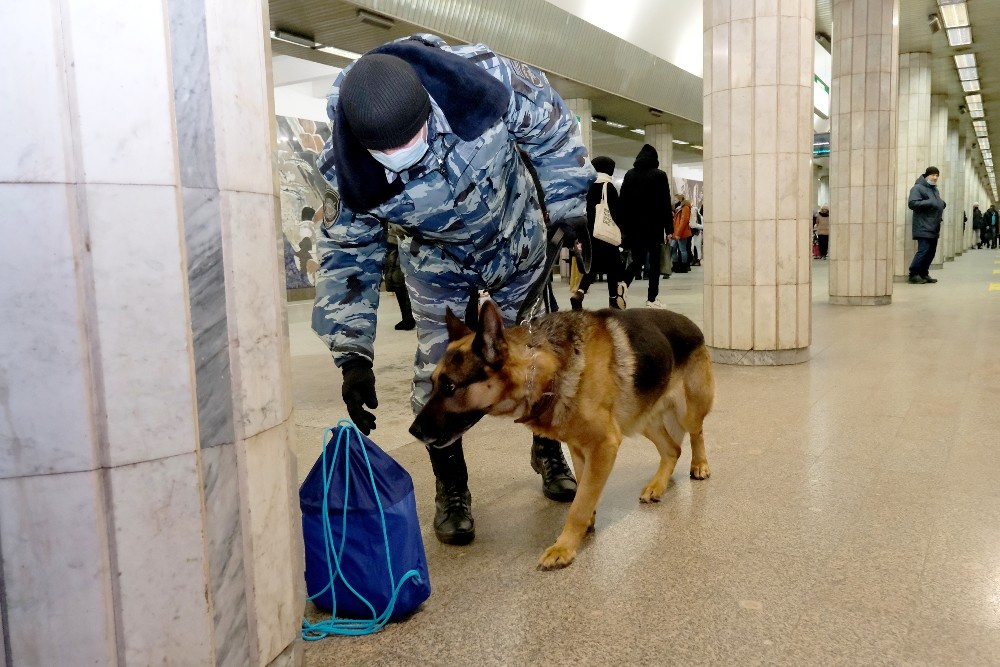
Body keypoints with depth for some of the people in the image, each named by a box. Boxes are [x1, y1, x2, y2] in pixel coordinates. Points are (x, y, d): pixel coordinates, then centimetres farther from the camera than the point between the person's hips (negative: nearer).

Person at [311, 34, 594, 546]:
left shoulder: (484, 80, -35)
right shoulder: (348, 171, -31)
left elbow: (552, 127, -14)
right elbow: (348, 256, -17)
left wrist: (569, 206, -9)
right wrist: (353, 356, -22)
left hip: (519, 241, 1)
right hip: (440, 266, 0)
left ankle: (550, 455, 35)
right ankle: (451, 490, 18)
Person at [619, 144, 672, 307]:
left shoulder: (629, 175, 7)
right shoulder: (659, 175, -3)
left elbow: (623, 201, 6)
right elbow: (666, 203, -5)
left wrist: (624, 227, 9)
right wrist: (669, 227, -2)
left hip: (634, 226, 3)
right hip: (654, 226, -3)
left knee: (637, 260, 9)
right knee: (654, 262, 5)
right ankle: (651, 298, 5)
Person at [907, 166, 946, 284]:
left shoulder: (934, 189, 21)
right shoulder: (918, 188, -7)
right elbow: (912, 203, -18)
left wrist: (942, 204, 11)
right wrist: (930, 203, -22)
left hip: (934, 227, 9)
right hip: (924, 227, -9)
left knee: (931, 251, 8)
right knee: (923, 250, -14)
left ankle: (923, 274, 15)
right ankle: (914, 274, -6)